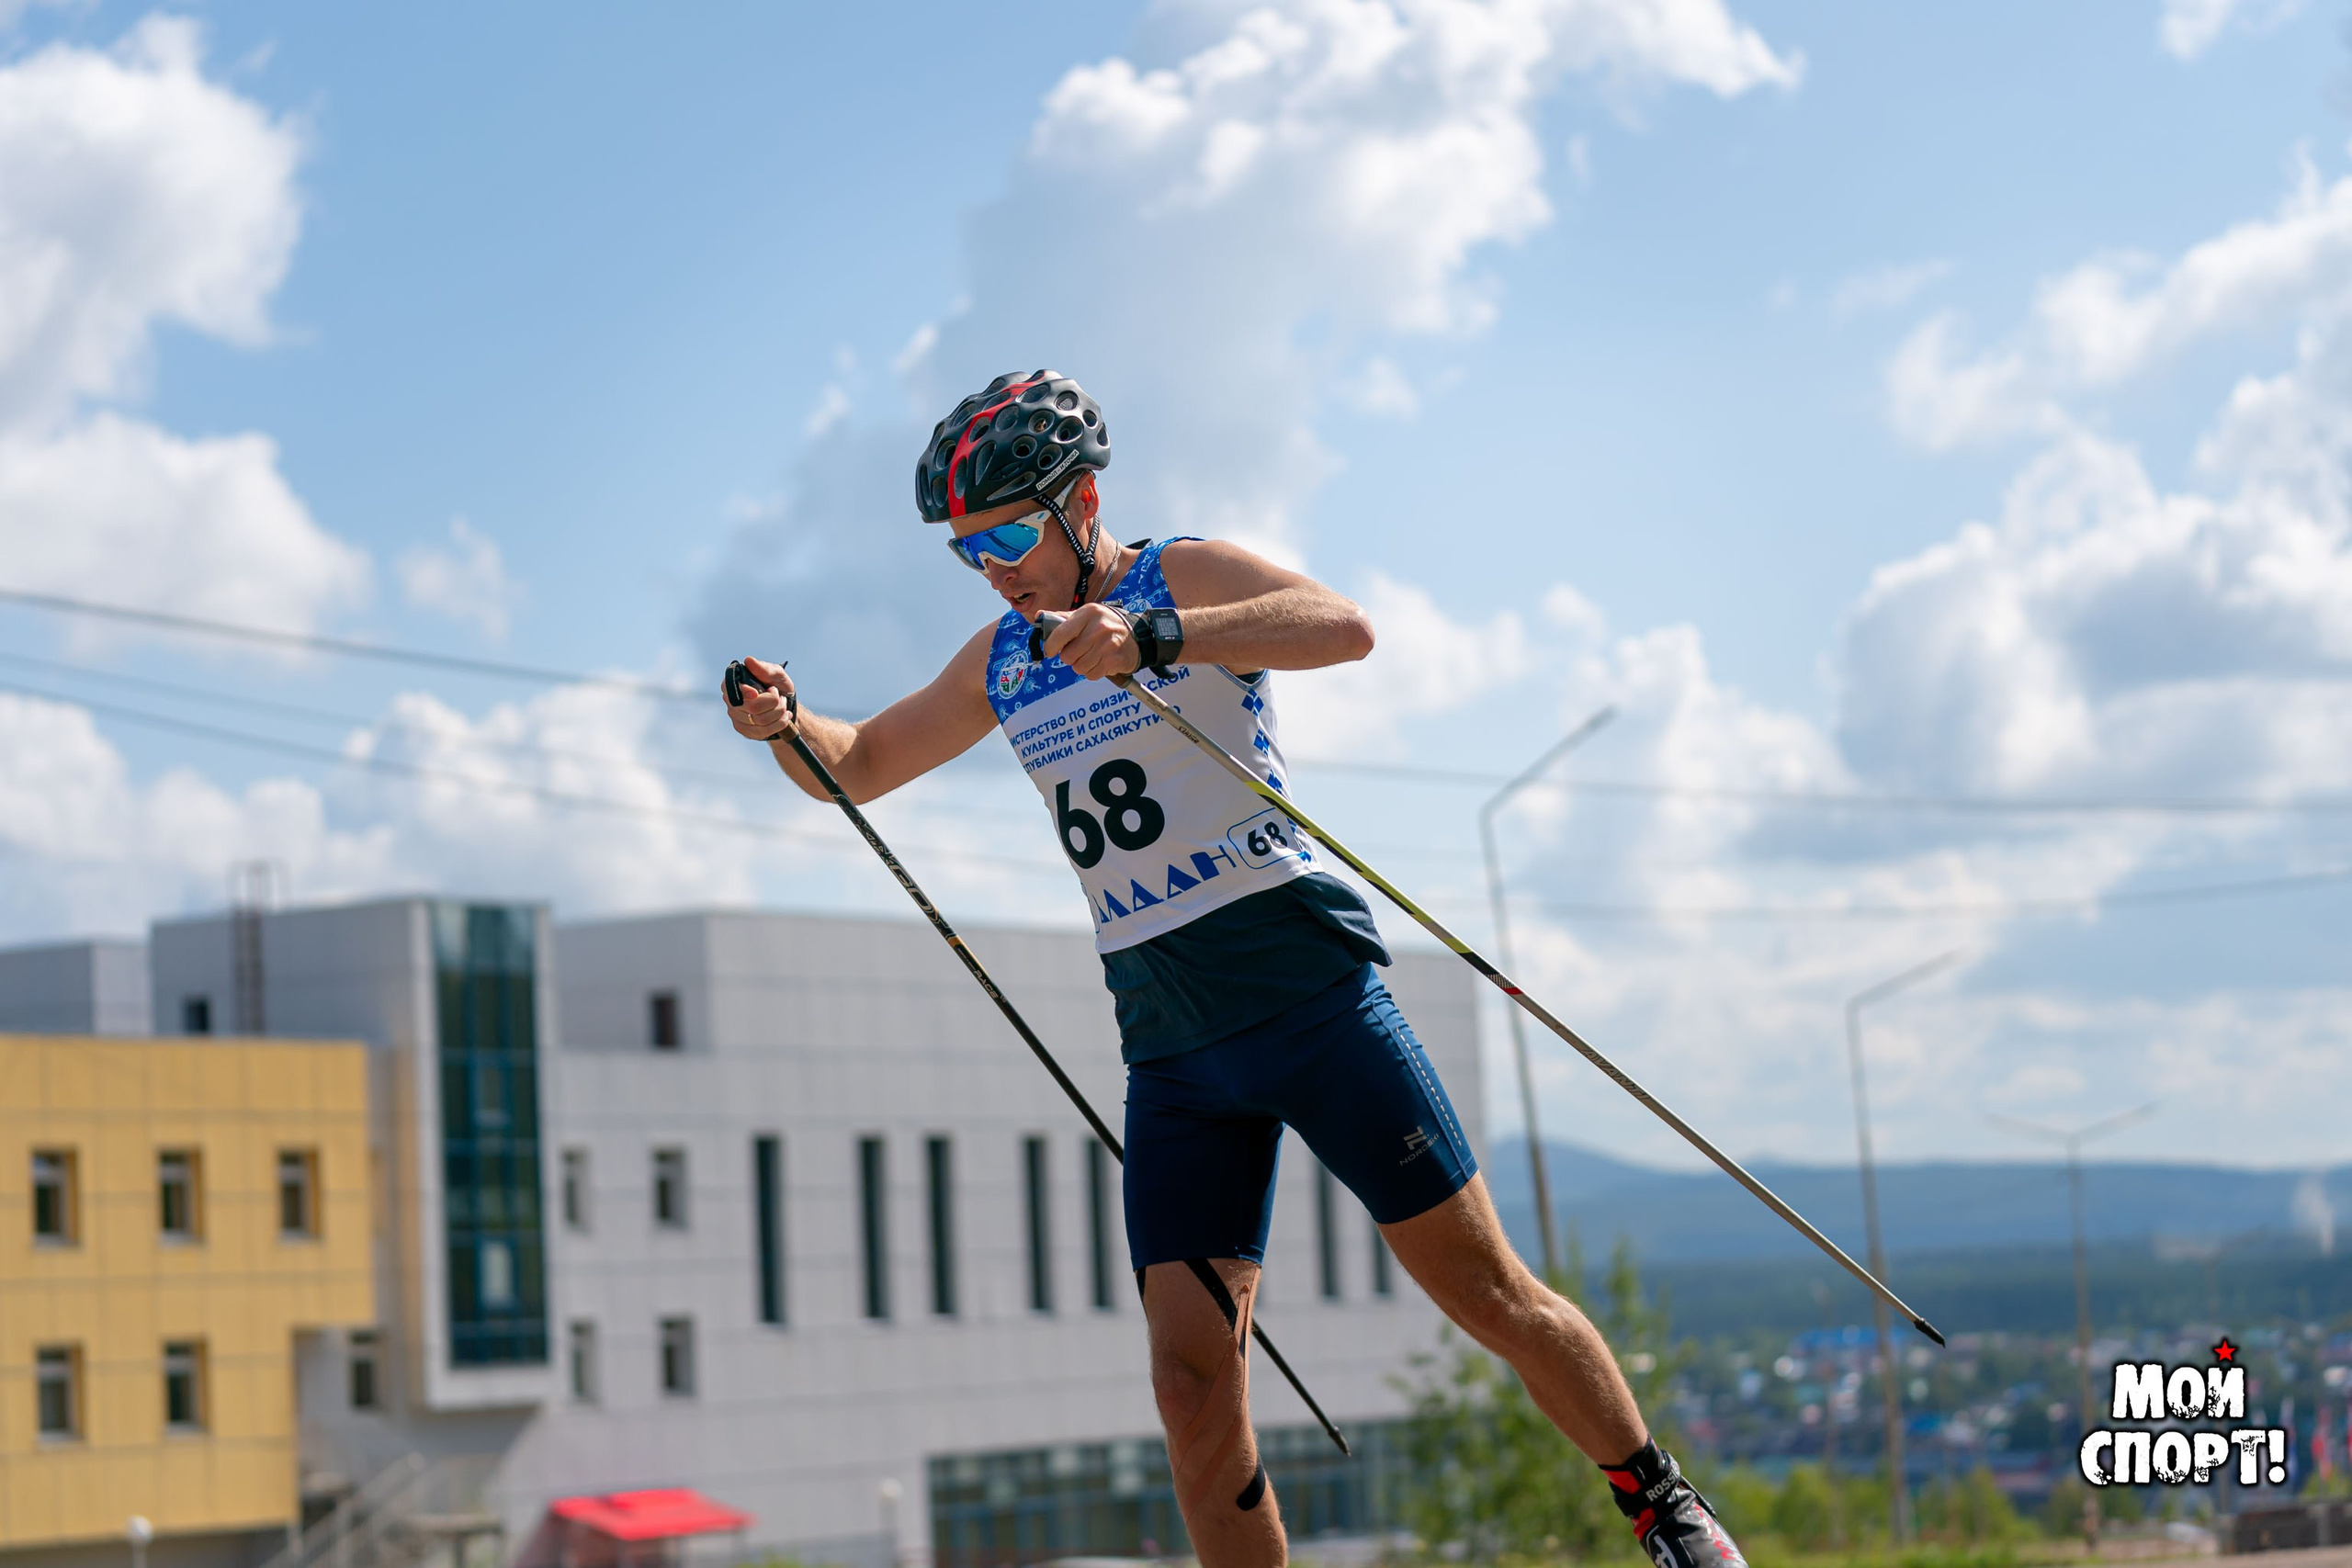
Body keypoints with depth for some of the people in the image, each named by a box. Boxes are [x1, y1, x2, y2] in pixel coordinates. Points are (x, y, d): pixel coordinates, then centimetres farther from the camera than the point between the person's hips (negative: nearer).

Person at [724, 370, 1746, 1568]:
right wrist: (784, 725, 0)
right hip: (1169, 1049, 5)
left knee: (1486, 1290, -1)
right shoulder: (1001, 665, 13)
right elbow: (857, 766, 23)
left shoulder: (1187, 578, -5)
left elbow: (1343, 628, -25)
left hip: (1308, 984, -5)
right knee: (1193, 1385, -7)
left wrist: (1153, 635, -38)